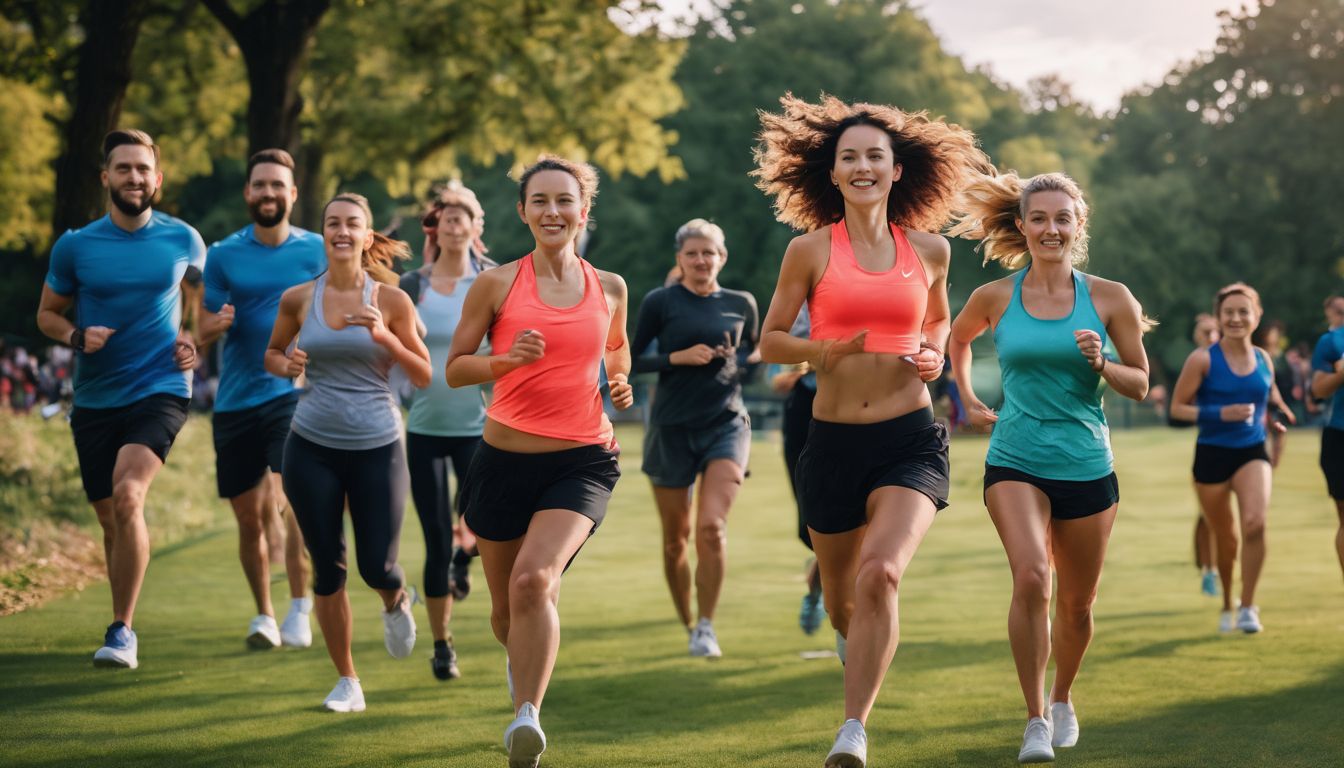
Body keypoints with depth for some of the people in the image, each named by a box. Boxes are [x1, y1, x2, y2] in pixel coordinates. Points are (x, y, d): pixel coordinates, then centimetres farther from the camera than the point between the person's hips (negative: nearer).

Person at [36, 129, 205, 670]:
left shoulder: (182, 240, 0)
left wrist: (194, 337, 1)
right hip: (95, 400, 3)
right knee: (111, 520, 10)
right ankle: (124, 624, 31)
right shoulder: (74, 247, -1)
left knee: (127, 494, -25)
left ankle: (122, 630, -17)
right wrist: (76, 336, -12)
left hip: (160, 393, -3)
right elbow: (47, 314, 10)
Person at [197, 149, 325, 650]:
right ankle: (263, 614, 23)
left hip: (295, 390, -2)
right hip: (236, 398, 2)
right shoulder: (223, 255, 4)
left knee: (297, 494, -20)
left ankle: (299, 610, -13)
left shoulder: (317, 251, 2)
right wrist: (218, 323, -21)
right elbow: (203, 331, 3)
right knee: (249, 517, 8)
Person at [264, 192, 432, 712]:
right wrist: (287, 365, -6)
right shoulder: (298, 299, 2)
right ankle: (346, 680, 18)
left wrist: (385, 338, -17)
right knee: (327, 569, 4)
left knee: (377, 567, -1)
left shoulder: (390, 300, -3)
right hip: (312, 448, 1)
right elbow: (272, 354, 17)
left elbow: (425, 376, -1)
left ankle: (396, 603, 37)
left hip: (377, 447, -1)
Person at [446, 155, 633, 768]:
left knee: (534, 579, -26)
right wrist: (507, 360, -16)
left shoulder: (609, 288, 6)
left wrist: (621, 384, 11)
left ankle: (526, 715, -23)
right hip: (506, 459, 1)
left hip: (582, 461, -1)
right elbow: (454, 368, 0)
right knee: (506, 608, 13)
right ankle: (525, 659, 48)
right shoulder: (497, 284, -2)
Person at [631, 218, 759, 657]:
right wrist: (678, 358, -15)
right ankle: (688, 625, 24)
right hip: (672, 430, 0)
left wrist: (739, 362, -2)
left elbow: (755, 356, 20)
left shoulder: (741, 304, 7)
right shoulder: (661, 302, 0)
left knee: (711, 526, -18)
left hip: (726, 426, 0)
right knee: (675, 537, 6)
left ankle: (706, 626, -7)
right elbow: (630, 360, -1)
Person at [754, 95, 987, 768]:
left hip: (910, 439, -1)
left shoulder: (928, 250, 5)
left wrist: (934, 355, 3)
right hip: (833, 440, 1)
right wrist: (822, 350, -15)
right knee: (840, 590, 15)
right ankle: (854, 639, 54)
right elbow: (770, 340, 4)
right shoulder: (811, 250, -1)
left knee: (881, 575, -24)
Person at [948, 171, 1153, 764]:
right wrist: (968, 400, 15)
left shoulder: (1109, 298, -2)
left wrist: (1099, 364, -15)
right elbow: (957, 340, 22)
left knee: (1076, 603, 11)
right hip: (1014, 463, -1)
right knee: (1030, 578, -24)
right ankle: (1035, 719, -12)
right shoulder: (994, 298, -1)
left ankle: (1062, 699, 40)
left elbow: (1140, 385, 3)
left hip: (1087, 468, 1)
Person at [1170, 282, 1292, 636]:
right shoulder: (1202, 360, -8)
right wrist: (1220, 414, -19)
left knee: (1255, 523, -23)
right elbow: (1177, 408, -8)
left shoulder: (1263, 359, 4)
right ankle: (1227, 606, 33)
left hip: (1252, 452, 2)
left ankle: (1248, 607, -10)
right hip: (1212, 455, -2)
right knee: (1226, 539, 8)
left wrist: (1273, 415, 6)